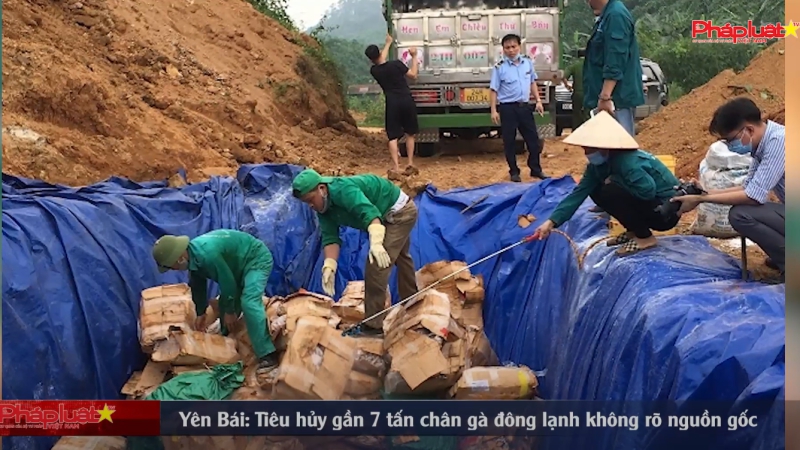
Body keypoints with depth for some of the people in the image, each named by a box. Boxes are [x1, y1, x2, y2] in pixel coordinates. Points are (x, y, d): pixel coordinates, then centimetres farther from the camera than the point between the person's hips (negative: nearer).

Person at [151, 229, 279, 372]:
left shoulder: (206, 254, -35)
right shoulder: (193, 255, -3)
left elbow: (227, 282, -26)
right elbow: (198, 286, 14)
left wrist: (229, 311, -12)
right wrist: (201, 313, 21)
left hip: (257, 259, -10)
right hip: (240, 264, 10)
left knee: (249, 302, -26)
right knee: (224, 304, 12)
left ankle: (268, 355, -29)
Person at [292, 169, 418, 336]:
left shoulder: (343, 190, -33)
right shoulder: (323, 209, -5)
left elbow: (370, 213, -44)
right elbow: (330, 238, -9)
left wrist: (375, 243, -57)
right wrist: (329, 267, -22)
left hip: (400, 211, -11)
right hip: (392, 215, 11)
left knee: (376, 265, -17)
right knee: (400, 257, 28)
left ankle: (373, 325, -12)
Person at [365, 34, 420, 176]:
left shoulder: (374, 71, 3)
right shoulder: (396, 64, -6)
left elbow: (381, 62, 26)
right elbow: (413, 75, 6)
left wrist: (388, 43, 39)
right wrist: (414, 57, 14)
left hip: (392, 104, 0)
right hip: (407, 101, 0)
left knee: (393, 137, 1)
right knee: (410, 134, 16)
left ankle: (396, 168, -12)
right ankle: (410, 164, 14)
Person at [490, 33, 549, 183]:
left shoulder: (528, 62, 4)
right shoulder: (499, 67, -8)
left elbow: (532, 83, 15)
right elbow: (493, 90, -7)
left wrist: (538, 101, 10)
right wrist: (494, 110, -11)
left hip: (525, 106, 4)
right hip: (507, 108, -4)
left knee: (533, 138, 8)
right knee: (509, 142, 4)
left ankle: (536, 169, 22)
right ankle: (514, 172, 17)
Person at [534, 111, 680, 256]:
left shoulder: (627, 162, -27)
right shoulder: (598, 164, -2)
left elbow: (648, 191, -38)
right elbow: (579, 193, -7)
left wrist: (614, 180, -22)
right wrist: (551, 222, -16)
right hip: (647, 207, 8)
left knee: (611, 192, -25)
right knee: (596, 192, 2)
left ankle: (645, 237, -9)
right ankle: (633, 231, 12)